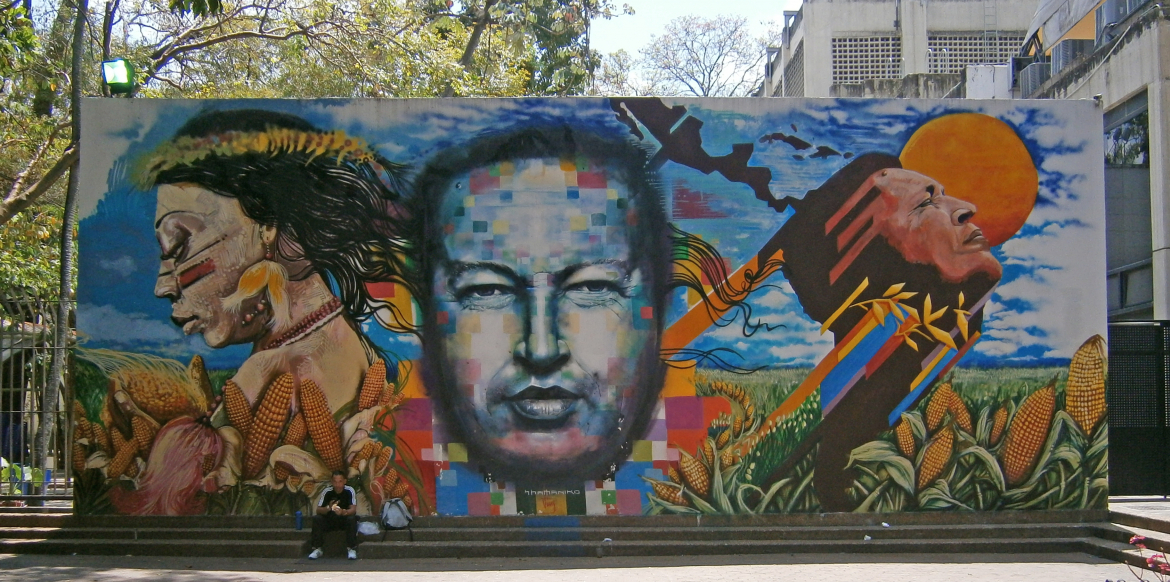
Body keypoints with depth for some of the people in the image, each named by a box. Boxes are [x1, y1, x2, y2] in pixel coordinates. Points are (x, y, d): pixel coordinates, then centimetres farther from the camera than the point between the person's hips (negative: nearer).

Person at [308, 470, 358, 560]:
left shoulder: (349, 491, -16)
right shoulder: (327, 492, -12)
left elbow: (353, 509, -25)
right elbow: (318, 510, -17)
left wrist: (344, 512, -47)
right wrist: (328, 508, -39)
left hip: (345, 521, -2)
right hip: (329, 521, 2)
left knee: (352, 519, -34)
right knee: (316, 518, -25)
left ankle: (351, 549, -24)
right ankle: (317, 549, -17)